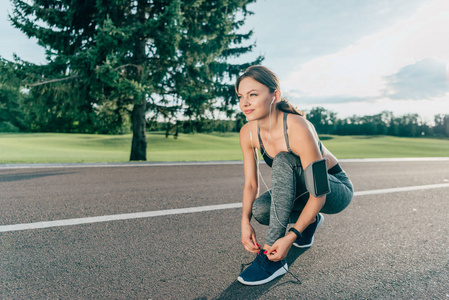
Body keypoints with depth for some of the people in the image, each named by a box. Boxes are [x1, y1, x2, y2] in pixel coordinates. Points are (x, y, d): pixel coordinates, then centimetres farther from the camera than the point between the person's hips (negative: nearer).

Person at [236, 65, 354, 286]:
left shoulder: (298, 129, -33)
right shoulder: (248, 133, -13)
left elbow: (319, 195, -31)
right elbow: (251, 183, -8)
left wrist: (291, 237, -35)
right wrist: (245, 222, -23)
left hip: (335, 190, -6)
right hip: (299, 189, 6)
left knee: (282, 161, -33)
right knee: (259, 210, -24)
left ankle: (272, 258, -29)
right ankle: (309, 220, 10)